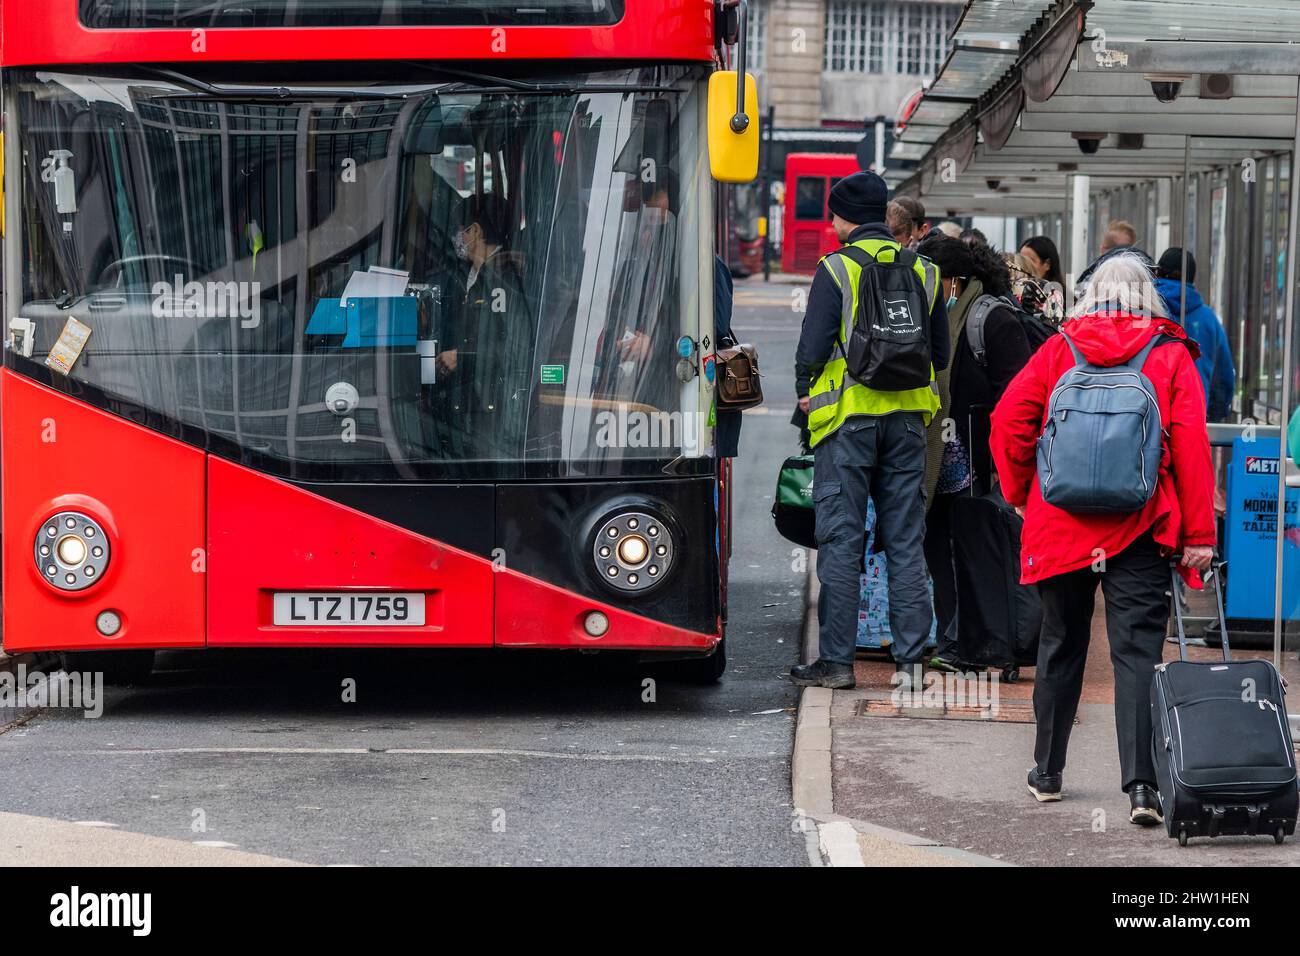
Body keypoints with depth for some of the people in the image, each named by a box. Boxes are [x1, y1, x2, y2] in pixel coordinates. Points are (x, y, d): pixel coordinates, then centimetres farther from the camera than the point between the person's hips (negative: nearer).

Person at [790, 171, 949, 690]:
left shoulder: (837, 269, -7)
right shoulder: (923, 271, 9)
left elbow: (813, 346, -10)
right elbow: (940, 354, 12)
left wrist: (805, 391, 6)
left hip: (849, 417, -4)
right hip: (908, 418, 4)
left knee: (841, 540, -1)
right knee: (905, 540, 8)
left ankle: (836, 659, -1)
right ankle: (911, 659, 7)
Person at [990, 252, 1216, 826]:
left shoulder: (1058, 350, 3)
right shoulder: (1171, 355, -1)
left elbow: (1008, 420, -2)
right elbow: (1192, 445, -7)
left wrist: (1020, 493, 12)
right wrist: (1198, 533, -5)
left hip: (1060, 525, 2)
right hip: (1140, 533, -2)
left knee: (1061, 647, 17)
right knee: (1137, 653, -4)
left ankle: (1047, 772, 26)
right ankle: (1140, 785, -16)